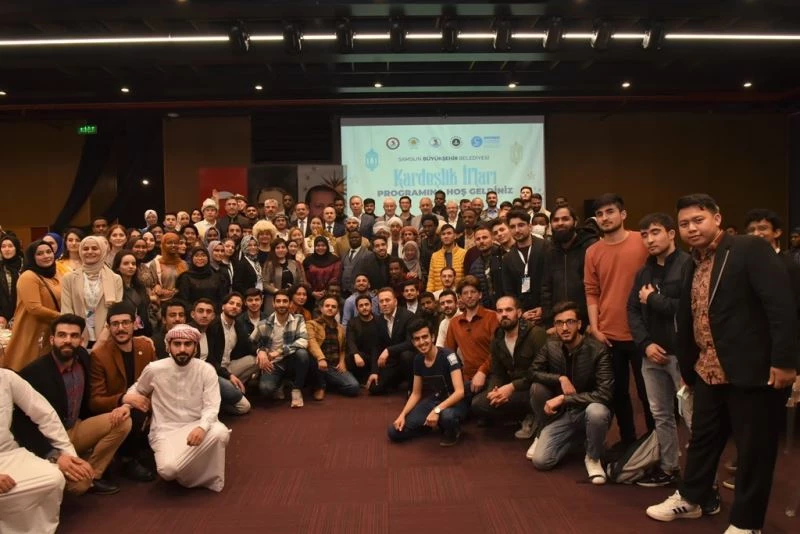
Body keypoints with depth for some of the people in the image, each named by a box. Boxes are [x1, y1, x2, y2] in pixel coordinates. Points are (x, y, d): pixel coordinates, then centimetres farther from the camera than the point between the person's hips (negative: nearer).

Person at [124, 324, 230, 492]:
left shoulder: (206, 370, -6)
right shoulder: (154, 369, -4)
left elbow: (211, 407, -10)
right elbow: (137, 390, 16)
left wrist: (202, 427, -32)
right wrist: (127, 398, -9)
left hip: (195, 427, 1)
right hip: (165, 431, -1)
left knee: (220, 432, -34)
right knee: (168, 469, -32)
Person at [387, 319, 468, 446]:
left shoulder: (448, 356, -22)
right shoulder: (418, 360, -2)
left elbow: (460, 391, -29)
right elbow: (416, 393, 7)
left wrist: (437, 410, -39)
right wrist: (403, 414, -8)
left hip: (455, 402, -6)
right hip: (433, 400, 6)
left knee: (446, 416, -44)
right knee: (395, 432, -8)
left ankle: (453, 431, -6)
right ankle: (436, 424, 11)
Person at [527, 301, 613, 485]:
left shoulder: (598, 350, -20)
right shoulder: (550, 347, -6)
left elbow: (604, 395, -27)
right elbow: (533, 372, 1)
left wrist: (563, 399, -28)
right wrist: (560, 378, -17)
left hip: (589, 411, -2)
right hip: (563, 414, 3)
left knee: (597, 411, -39)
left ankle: (593, 458, -9)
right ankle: (544, 435, 15)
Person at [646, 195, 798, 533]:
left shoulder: (751, 249, -10)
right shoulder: (694, 265, 12)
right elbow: (686, 320, 16)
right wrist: (687, 368, 19)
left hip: (752, 370, -7)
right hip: (708, 372, 7)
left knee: (754, 448, 7)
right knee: (702, 437, 20)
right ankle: (689, 498, 38)